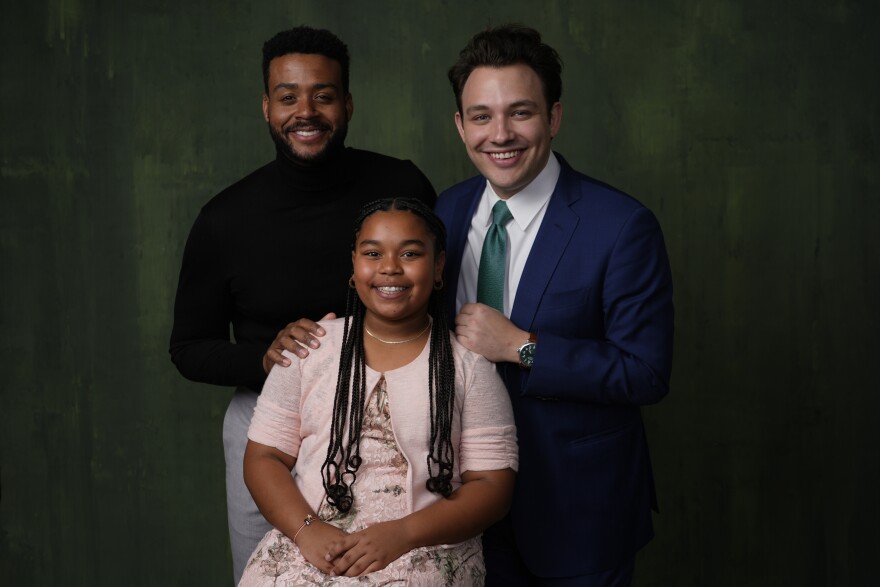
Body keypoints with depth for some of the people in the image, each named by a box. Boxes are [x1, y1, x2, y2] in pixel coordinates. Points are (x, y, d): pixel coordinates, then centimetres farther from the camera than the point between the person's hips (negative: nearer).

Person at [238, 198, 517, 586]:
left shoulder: (469, 366, 4)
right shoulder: (309, 348, 9)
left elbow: (492, 486, 0)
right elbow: (263, 457, 8)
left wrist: (403, 534, -14)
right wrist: (307, 529, -10)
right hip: (309, 550, 2)